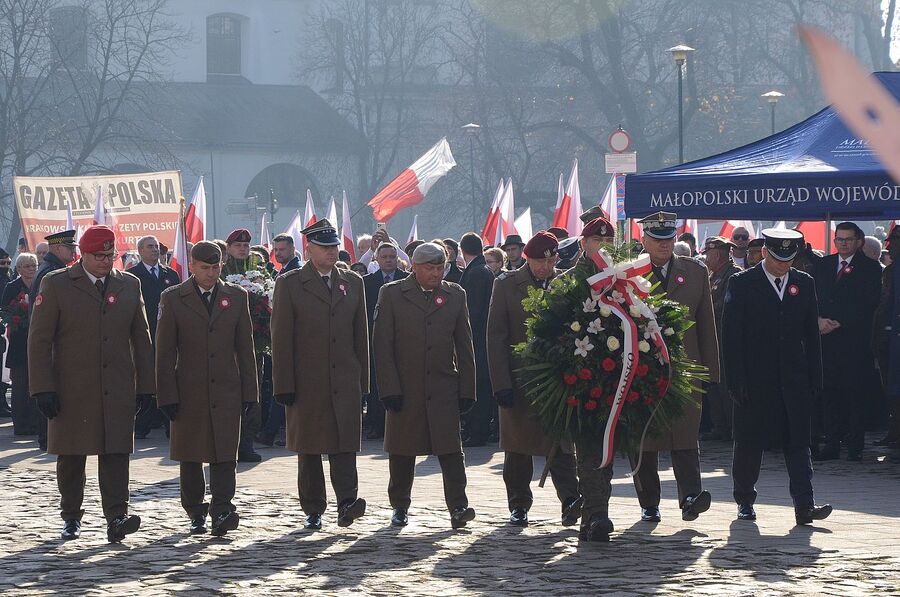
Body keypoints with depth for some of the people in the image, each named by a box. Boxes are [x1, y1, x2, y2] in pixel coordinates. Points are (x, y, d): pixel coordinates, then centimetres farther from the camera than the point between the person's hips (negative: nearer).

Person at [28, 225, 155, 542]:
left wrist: (146, 385, 9)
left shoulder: (129, 285, 9)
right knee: (71, 456, 7)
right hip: (72, 390, -1)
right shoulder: (55, 284, -1)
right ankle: (71, 518, 21)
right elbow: (39, 340, -3)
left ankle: (116, 519, -13)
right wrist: (44, 388, -10)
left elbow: (141, 338, 14)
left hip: (118, 389, 2)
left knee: (116, 453, -8)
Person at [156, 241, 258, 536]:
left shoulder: (236, 297, 9)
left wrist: (249, 390, 5)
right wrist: (167, 395, -6)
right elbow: (165, 352, 0)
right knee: (190, 456, 6)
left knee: (224, 453, -9)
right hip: (189, 390, -1)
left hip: (226, 390, 1)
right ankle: (196, 514, 17)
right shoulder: (173, 299, 2)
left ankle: (222, 511, -15)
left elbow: (245, 348, 10)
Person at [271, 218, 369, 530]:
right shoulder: (289, 284, 1)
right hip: (306, 383, -2)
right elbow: (281, 339, -2)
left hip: (345, 381, 2)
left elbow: (361, 335, 14)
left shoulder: (353, 282, 12)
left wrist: (363, 380, 9)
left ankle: (346, 503, -18)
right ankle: (313, 511, 11)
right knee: (309, 448, 5)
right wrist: (284, 385, -8)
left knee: (345, 443, -11)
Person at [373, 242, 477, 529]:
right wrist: (389, 388, -9)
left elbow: (464, 346, 9)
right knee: (402, 451, 7)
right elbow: (382, 344, -2)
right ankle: (400, 506, 20)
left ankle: (458, 507, -13)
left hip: (444, 387, 1)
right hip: (404, 388, -1)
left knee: (450, 450, -9)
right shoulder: (392, 294, 1)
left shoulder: (455, 295, 8)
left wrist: (467, 389, 4)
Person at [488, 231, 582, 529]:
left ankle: (571, 499, -11)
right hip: (519, 378, 0)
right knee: (518, 447, 7)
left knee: (561, 442, -7)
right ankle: (519, 505, 16)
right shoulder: (507, 284, 0)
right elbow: (496, 337, -2)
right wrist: (502, 384, -9)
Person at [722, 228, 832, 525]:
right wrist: (736, 381, -11)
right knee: (749, 442, 6)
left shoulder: (804, 284, 9)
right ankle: (745, 501, 21)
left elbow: (811, 334, 12)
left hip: (794, 380, 3)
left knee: (798, 441, -4)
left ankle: (804, 505, -10)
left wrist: (814, 378, 6)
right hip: (755, 380, -2)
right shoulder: (742, 283, -2)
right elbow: (730, 336, -5)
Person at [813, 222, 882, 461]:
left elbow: (869, 303, -6)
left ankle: (855, 446, 1)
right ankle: (832, 444, 3)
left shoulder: (870, 268, 3)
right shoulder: (822, 266, 15)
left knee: (854, 392, -3)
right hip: (826, 338, 3)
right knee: (829, 392, 0)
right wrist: (819, 320, -8)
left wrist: (838, 323, -11)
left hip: (855, 340, -3)